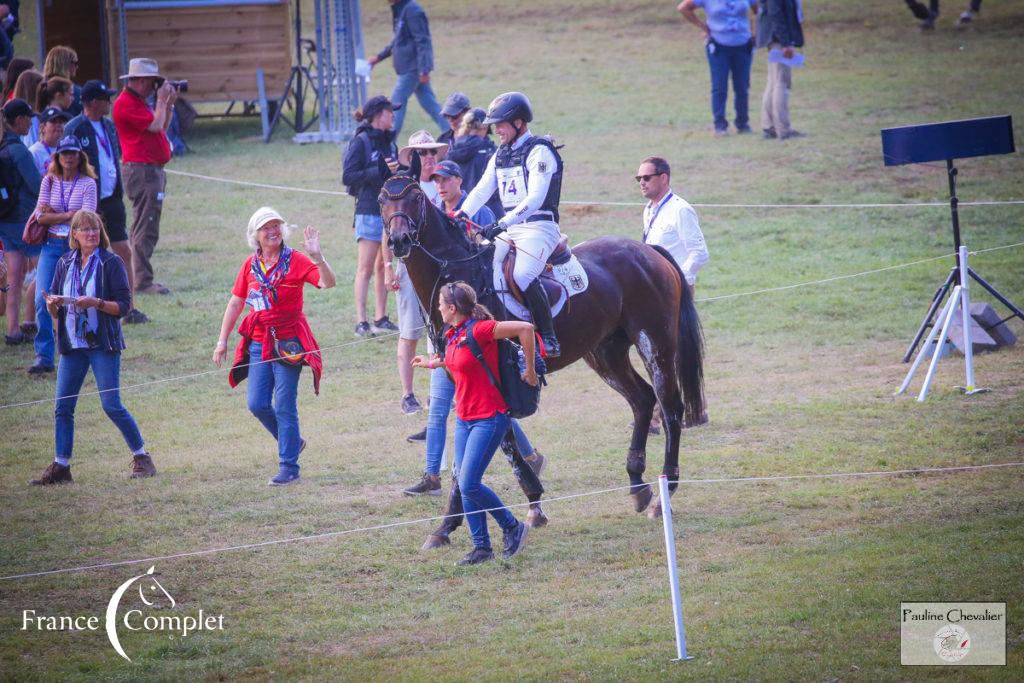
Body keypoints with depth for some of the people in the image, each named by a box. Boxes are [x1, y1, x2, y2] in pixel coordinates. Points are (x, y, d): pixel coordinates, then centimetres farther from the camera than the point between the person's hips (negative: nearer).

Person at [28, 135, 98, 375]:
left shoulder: (88, 183, -1)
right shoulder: (49, 182, 6)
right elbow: (41, 216, -2)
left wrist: (55, 214, -9)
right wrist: (69, 215, -10)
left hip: (78, 246, -2)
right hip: (52, 245, 2)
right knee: (42, 300, -10)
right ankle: (44, 357, -7)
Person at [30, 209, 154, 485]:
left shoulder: (111, 263, -4)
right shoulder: (65, 264, 9)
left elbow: (123, 305, -8)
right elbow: (54, 311, 12)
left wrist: (96, 303, -23)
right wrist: (52, 305, -11)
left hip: (103, 344, -5)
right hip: (72, 344, 5)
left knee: (111, 404, -7)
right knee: (63, 406, 1)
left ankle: (141, 457, 7)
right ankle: (60, 466, 8)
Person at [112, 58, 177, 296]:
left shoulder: (137, 102, 19)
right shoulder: (126, 103, -14)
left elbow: (161, 127, 22)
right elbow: (155, 125, -20)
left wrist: (169, 104, 13)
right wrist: (162, 100, -7)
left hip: (152, 169, 11)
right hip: (142, 170, -11)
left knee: (146, 229, 15)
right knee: (145, 230, -12)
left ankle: (142, 279, 20)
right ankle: (142, 281, -14)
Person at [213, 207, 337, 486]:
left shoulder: (295, 261, -7)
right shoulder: (251, 265, 7)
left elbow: (327, 282, -20)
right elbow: (235, 303, 13)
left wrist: (317, 257, -37)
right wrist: (222, 340, 11)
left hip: (288, 344, -5)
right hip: (259, 343, 5)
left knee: (284, 407, -4)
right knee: (258, 405, 2)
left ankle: (289, 467, 4)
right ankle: (291, 442, 27)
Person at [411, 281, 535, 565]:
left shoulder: (479, 330, -18)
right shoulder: (454, 335, 8)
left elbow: (525, 328, -22)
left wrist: (530, 370, -16)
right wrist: (433, 363, 33)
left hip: (488, 419, -9)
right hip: (464, 418, 9)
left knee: (469, 485, -13)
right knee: (465, 486, 6)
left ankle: (512, 527, 6)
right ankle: (481, 547, 13)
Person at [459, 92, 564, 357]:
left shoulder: (539, 152, -9)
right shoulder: (500, 156, 18)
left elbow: (535, 198, -19)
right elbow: (481, 191, 15)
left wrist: (502, 223, -28)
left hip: (538, 227, -8)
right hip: (508, 228, 9)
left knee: (523, 275, -29)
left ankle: (549, 337, -23)